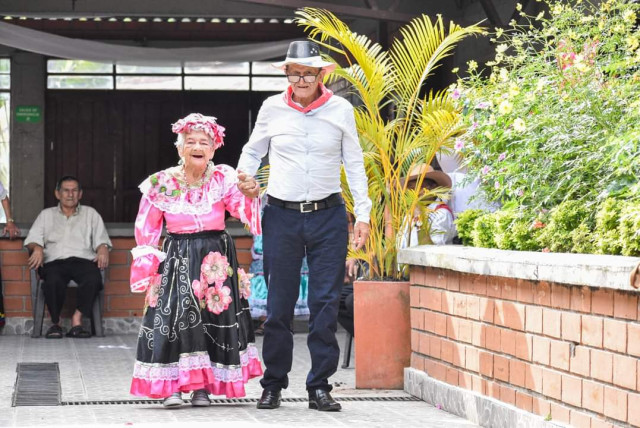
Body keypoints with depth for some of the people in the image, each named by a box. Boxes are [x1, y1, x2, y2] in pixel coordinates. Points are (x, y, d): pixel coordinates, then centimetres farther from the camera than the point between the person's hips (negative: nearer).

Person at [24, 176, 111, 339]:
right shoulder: (46, 214, 27)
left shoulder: (90, 214, 27)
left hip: (83, 260, 0)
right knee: (54, 281, -38)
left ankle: (77, 320, -33)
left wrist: (103, 250, -7)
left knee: (93, 278, -37)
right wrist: (37, 248, -8)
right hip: (54, 262, 0)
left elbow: (101, 239, 17)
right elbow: (32, 239, 16)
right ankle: (55, 323, -22)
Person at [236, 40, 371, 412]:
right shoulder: (273, 108, 4)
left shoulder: (341, 110, 3)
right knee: (279, 302, 2)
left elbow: (354, 164, 7)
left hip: (328, 215, 0)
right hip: (282, 215, 0)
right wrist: (246, 175, -4)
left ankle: (320, 386, 6)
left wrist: (363, 214, 2)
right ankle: (273, 384, 13)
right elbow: (252, 151, 17)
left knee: (326, 303, -1)